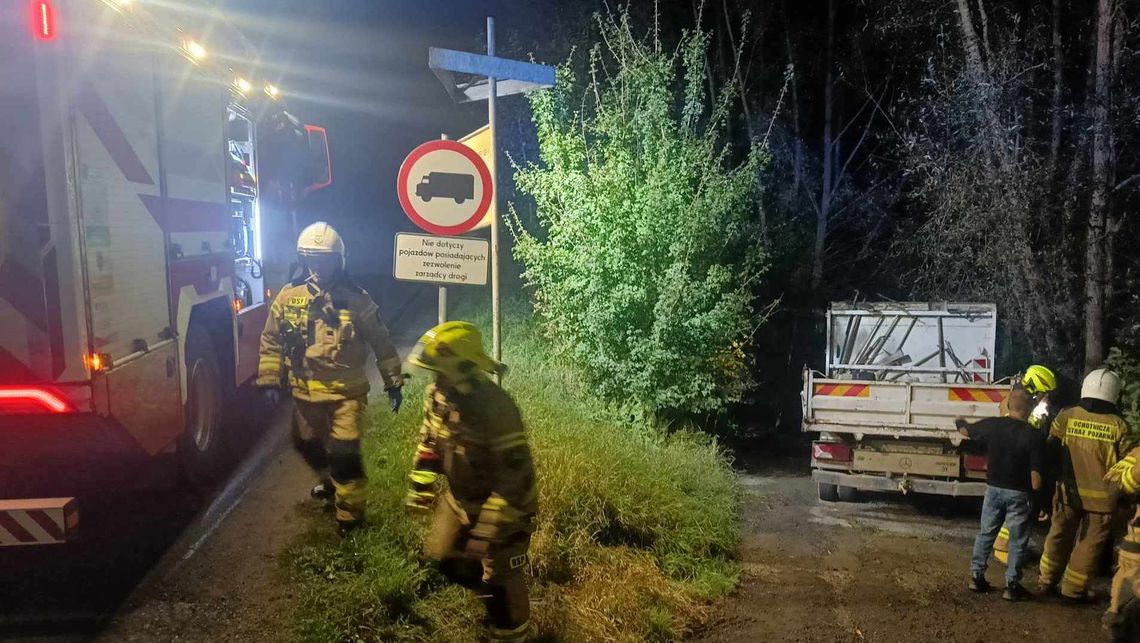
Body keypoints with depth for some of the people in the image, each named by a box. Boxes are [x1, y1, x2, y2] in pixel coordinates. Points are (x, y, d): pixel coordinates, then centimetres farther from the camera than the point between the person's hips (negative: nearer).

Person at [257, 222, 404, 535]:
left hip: (347, 392, -4)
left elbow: (381, 343, -2)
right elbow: (271, 341, 6)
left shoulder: (357, 299, -9)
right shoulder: (288, 297, -3)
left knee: (344, 452, -7)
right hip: (305, 392, 4)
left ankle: (350, 511, 12)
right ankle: (328, 479, 52)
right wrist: (269, 381, 4)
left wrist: (393, 383, -1)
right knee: (308, 445, 21)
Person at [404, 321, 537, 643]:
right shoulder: (437, 395, -10)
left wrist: (488, 529, -29)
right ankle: (488, 587, 48)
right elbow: (429, 441, 8)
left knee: (500, 581, 2)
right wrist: (421, 488, 10)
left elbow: (515, 475, -32)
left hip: (501, 504, -7)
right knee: (444, 556, 21)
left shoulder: (497, 410, -35)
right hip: (460, 498, 8)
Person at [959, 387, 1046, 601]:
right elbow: (1036, 475, -18)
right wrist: (1036, 490, 1)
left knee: (986, 533, 16)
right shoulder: (1034, 436, -17)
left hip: (994, 488, 3)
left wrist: (960, 422, 36)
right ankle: (1012, 586, 12)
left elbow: (966, 431, 14)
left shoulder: (992, 425, -7)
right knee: (1017, 540, 9)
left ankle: (976, 577, 21)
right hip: (1018, 493, -3)